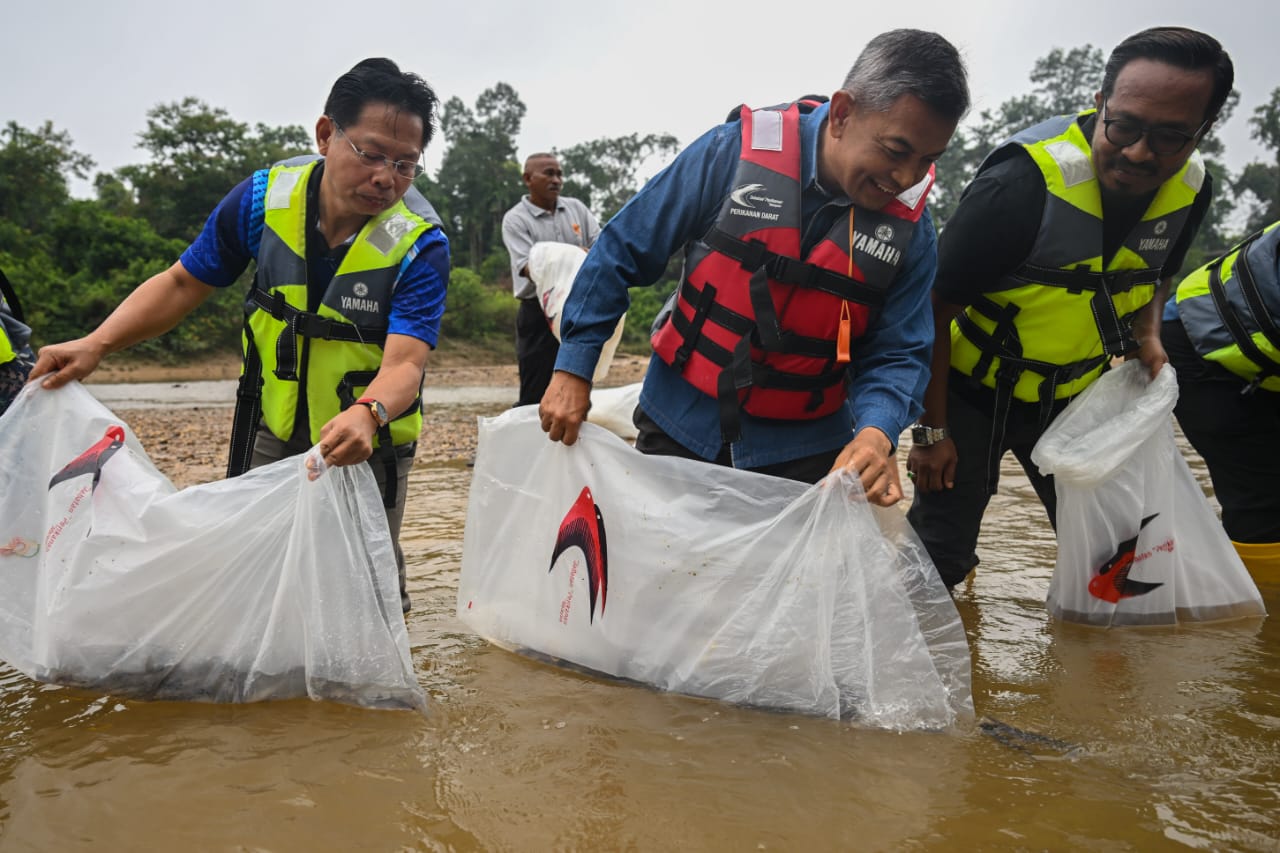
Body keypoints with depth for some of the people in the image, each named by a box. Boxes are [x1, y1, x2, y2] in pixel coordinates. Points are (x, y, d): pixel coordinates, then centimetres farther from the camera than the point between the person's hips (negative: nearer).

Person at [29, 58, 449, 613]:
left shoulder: (421, 248, -21)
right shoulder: (265, 199, -11)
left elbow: (404, 364, -32)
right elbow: (183, 283, 0)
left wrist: (367, 415, -54)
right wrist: (95, 345, -12)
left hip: (368, 447, -3)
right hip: (270, 431, 3)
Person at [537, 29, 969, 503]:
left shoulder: (910, 227, -10)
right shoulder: (735, 151, -16)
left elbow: (897, 353, -6)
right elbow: (622, 253, -9)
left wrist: (877, 431, -28)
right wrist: (573, 369, -9)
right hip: (679, 427, 0)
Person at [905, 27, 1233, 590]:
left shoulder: (1191, 187, -8)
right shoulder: (1025, 179, -28)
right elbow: (936, 307, -21)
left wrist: (1147, 334, -5)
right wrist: (932, 429, -17)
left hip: (1074, 394, 6)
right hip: (974, 390, -5)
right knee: (939, 557, -3)